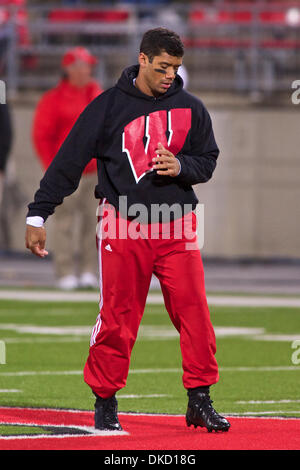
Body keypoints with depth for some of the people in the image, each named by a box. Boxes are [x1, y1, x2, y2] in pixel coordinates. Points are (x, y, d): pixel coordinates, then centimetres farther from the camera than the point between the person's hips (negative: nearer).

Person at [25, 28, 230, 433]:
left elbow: (208, 160, 14)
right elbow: (68, 162, -2)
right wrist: (38, 215, -6)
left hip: (176, 229, 2)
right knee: (116, 319, -1)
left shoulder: (191, 108, 6)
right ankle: (105, 403, 12)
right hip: (122, 226, -2)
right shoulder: (108, 107, -2)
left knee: (194, 314, -3)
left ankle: (199, 400, 7)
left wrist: (181, 167, -10)